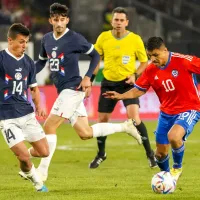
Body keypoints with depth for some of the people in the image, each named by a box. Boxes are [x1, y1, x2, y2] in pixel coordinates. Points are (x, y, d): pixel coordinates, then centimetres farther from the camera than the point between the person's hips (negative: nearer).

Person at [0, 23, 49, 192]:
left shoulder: (28, 62, 8)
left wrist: (39, 105, 3)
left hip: (27, 114, 5)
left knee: (44, 152, 3)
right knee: (24, 157, -12)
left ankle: (22, 153, 35)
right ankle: (36, 181, 17)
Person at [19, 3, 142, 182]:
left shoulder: (75, 39, -11)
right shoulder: (47, 39, 8)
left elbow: (95, 55, -1)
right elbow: (41, 62, 22)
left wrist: (88, 77, -11)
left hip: (72, 90, -8)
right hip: (64, 91, 8)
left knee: (49, 127, -11)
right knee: (85, 133, 10)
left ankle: (43, 170, -4)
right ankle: (125, 127, 24)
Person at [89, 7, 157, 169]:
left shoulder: (135, 39, -8)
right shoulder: (103, 38, -3)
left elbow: (145, 62, 2)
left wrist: (135, 75, -15)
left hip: (127, 83, -3)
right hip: (109, 83, 3)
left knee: (134, 117, -20)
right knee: (102, 119, 6)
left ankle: (150, 153, -6)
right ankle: (101, 154, 29)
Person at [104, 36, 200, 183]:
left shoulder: (183, 61, -19)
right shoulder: (151, 70, -3)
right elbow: (139, 90, 7)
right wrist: (120, 96, -8)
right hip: (166, 112, 5)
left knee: (173, 136, -32)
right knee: (161, 152, 6)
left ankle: (177, 168, -2)